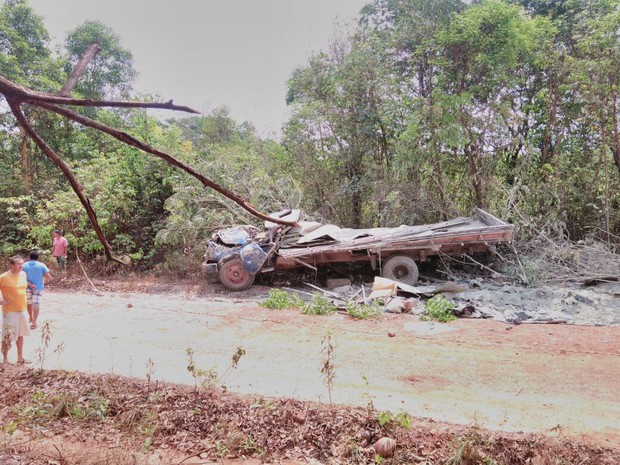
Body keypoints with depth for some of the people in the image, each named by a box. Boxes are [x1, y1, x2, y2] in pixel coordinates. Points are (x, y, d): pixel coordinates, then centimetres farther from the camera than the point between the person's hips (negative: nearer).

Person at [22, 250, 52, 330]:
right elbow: (49, 277, -12)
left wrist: (29, 284, -11)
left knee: (29, 303, 22)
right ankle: (34, 323, 0)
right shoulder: (41, 265, -11)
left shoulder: (24, 265, -6)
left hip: (28, 287, 2)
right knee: (36, 304, 3)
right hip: (38, 287, -2)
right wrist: (45, 280, 8)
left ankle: (31, 318, 40)